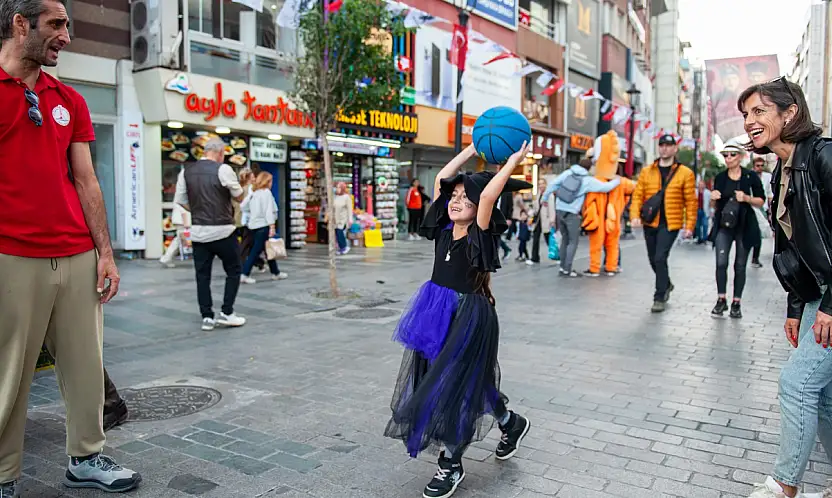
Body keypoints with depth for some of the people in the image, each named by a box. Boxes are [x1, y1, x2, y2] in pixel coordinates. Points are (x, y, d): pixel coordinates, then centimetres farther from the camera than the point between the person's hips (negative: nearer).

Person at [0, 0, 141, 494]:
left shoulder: (70, 101, 15)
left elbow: (86, 182, 13)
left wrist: (106, 254, 7)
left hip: (79, 258, 5)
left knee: (86, 365, 8)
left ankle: (87, 457, 23)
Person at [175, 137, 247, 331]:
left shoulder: (186, 171, 6)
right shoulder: (223, 169, -9)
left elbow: (180, 200, 10)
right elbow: (240, 196, 0)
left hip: (198, 231, 5)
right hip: (222, 231, -4)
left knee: (202, 274, 9)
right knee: (233, 270, 10)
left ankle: (207, 317, 10)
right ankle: (226, 313, 7)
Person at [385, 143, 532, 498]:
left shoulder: (480, 233, -11)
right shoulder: (445, 228, 4)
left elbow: (487, 194, -27)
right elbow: (441, 178, 5)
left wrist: (514, 161, -16)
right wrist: (473, 149, 10)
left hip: (470, 316, -7)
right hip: (436, 312, 7)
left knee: (455, 385, -3)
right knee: (435, 382, 14)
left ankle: (451, 466, 19)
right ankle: (511, 423, 34)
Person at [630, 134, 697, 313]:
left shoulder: (685, 173, -1)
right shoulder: (646, 172, 6)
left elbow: (691, 202, -1)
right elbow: (637, 195, 3)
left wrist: (689, 226, -5)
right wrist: (635, 215, -12)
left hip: (670, 224, -4)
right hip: (650, 223, 4)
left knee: (660, 258, -15)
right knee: (653, 259, 16)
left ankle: (660, 298, -3)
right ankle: (666, 284, 44)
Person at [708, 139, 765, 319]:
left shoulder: (751, 176, -1)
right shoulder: (720, 178, 6)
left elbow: (761, 201, 1)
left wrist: (746, 198, -17)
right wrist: (713, 199, -9)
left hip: (744, 226, -1)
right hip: (723, 225, 1)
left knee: (740, 265, 5)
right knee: (721, 262, -11)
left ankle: (736, 303, 14)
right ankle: (721, 300, 1)